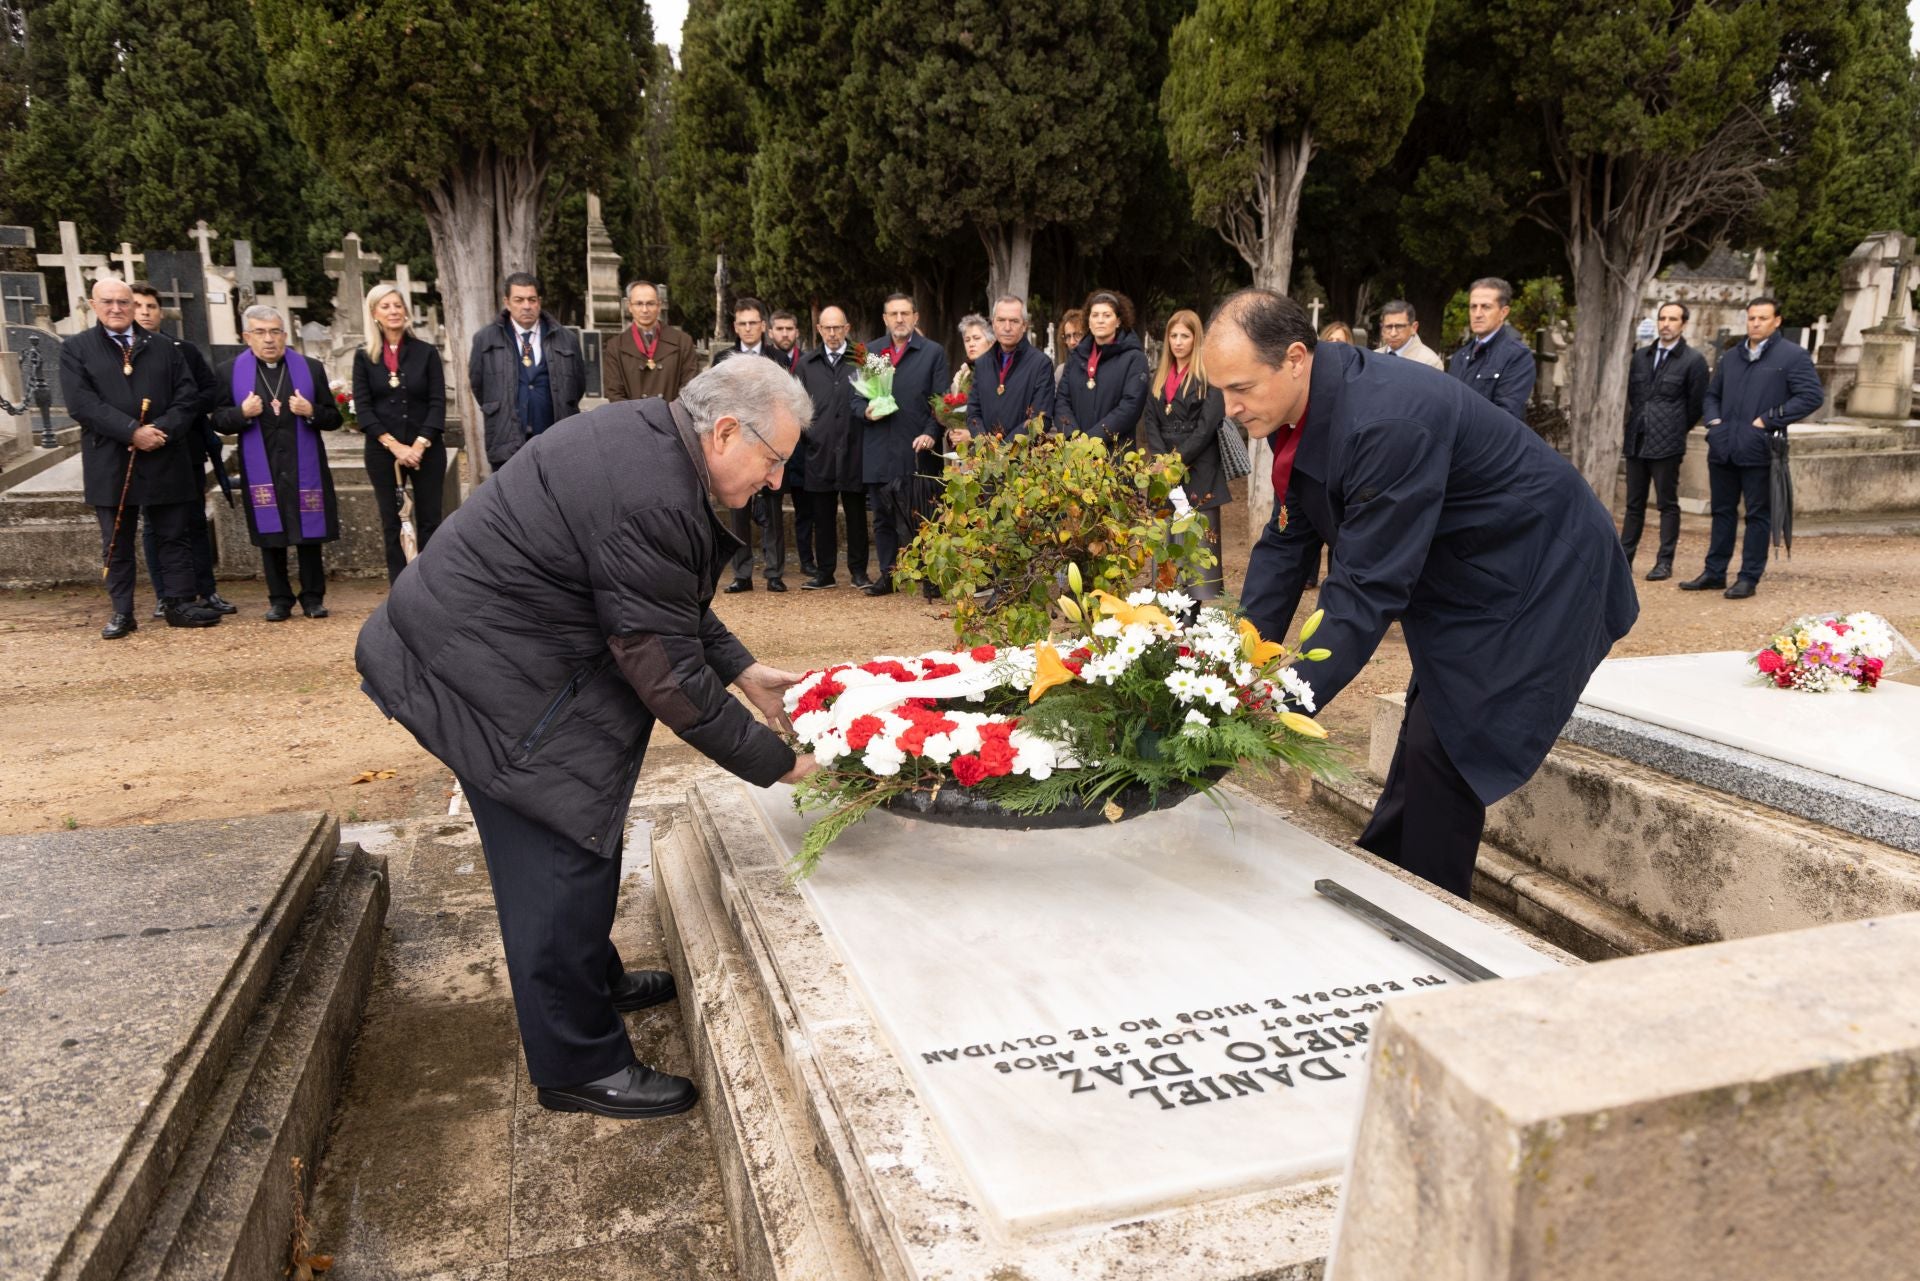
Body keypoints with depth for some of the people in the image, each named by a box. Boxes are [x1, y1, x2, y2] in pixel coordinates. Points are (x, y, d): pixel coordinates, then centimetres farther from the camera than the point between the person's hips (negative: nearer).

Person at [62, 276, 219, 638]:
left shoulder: (163, 348, 11)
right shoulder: (75, 350, 5)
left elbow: (188, 397, 3)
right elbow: (82, 404, -7)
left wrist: (162, 429, -13)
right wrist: (132, 431, -18)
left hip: (166, 461, 1)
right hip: (110, 465, -1)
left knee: (175, 538, 5)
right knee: (116, 544, 6)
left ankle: (178, 605, 12)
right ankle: (122, 613, 13)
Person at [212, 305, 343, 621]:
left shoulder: (311, 369, 7)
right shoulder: (230, 372, 5)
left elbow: (334, 418, 6)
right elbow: (219, 421, 4)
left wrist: (311, 412, -14)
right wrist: (243, 413, -15)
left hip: (305, 469, 0)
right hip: (261, 471, 0)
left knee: (309, 534, 4)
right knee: (270, 538, 5)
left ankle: (313, 598, 14)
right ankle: (280, 600, 15)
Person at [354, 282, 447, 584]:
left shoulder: (426, 353, 3)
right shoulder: (364, 357, 5)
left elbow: (437, 403, -2)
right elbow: (363, 407, 0)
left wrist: (419, 445, -13)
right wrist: (395, 446, -12)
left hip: (427, 450, -1)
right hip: (383, 452, 1)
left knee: (429, 522, 1)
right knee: (391, 524, 4)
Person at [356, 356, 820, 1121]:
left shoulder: (651, 434, 1)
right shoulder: (650, 498, -30)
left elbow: (671, 600, 13)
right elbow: (667, 671, -23)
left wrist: (743, 672, 7)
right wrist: (774, 760, -15)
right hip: (487, 673, -11)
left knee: (589, 824, 22)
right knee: (560, 858, -2)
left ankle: (594, 980, 43)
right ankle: (578, 1066, 15)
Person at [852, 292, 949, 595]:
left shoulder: (933, 352, 5)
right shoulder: (869, 351, 13)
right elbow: (856, 398, 15)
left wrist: (930, 433, -13)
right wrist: (866, 412, -7)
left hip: (914, 449, -3)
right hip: (877, 453, 3)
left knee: (916, 518, -5)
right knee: (883, 518, 9)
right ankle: (888, 575, 17)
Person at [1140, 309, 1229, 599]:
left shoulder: (1209, 375, -2)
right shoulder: (1160, 376, 16)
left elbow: (1207, 426, -10)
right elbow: (1150, 421, 8)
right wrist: (1162, 461, -7)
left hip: (1198, 471, -5)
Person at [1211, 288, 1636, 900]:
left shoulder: (1387, 424, -35)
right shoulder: (1302, 406, -7)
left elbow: (1367, 590, -33)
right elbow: (1284, 541, -2)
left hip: (1538, 581, -8)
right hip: (1467, 578, 8)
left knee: (1441, 750, -9)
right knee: (1426, 737, 14)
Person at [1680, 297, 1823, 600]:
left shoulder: (1793, 355, -3)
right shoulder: (1730, 356, 16)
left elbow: (1812, 395, -10)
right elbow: (1712, 394, 26)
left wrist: (1769, 420, -14)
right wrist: (1713, 419, 7)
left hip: (1759, 450, -6)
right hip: (1722, 448, 6)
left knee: (1758, 515, 3)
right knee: (1721, 511, 12)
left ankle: (1749, 578, 9)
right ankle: (1714, 573, 20)